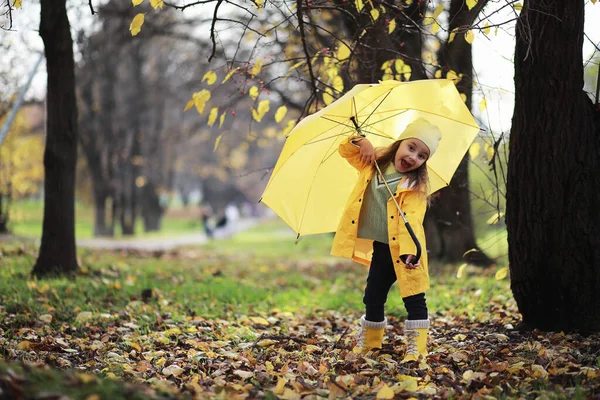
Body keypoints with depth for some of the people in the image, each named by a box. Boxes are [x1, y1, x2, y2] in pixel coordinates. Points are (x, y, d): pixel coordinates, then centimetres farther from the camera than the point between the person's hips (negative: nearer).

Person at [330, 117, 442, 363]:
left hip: (404, 249, -5)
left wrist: (410, 249, -34)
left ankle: (416, 348, -1)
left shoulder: (416, 183, -11)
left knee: (414, 298, -7)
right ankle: (369, 343, 33)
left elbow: (411, 218, -22)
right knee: (373, 296, 16)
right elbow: (345, 150, 14)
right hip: (381, 248, 5)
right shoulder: (374, 163, 4)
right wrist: (362, 143, -8)